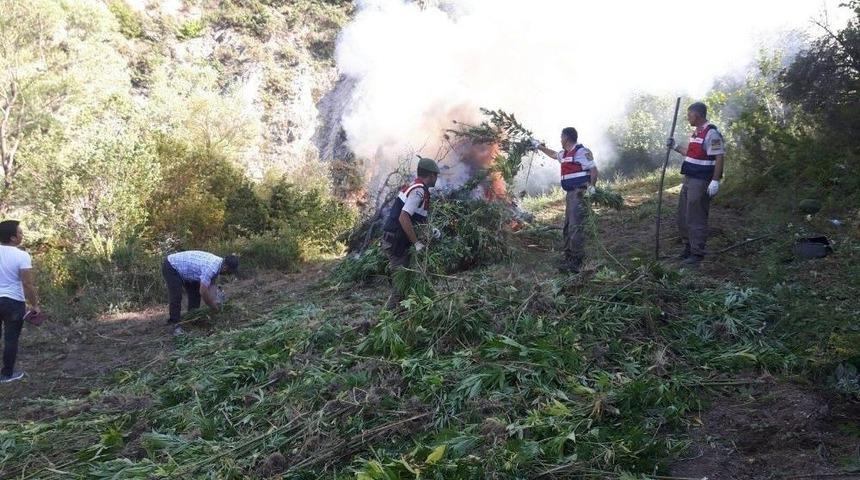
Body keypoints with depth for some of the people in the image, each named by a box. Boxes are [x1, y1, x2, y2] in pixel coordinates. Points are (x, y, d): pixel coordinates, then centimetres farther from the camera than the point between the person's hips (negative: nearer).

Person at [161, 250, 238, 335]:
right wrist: (213, 305, -15)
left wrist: (215, 301, -7)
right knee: (176, 297, -14)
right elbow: (203, 291, -30)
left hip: (183, 267, 10)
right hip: (171, 267, -10)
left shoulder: (218, 262, -6)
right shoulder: (211, 268, -35)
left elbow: (210, 285, 2)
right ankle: (175, 324, -7)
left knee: (195, 292, 11)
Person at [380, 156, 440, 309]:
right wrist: (417, 243, -24)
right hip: (395, 243, -10)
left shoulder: (415, 188, 15)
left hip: (394, 241, 10)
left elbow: (417, 220, 21)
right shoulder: (419, 191, -16)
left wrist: (431, 230, 5)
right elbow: (403, 218, -27)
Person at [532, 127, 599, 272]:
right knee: (568, 227, 10)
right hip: (570, 194, 10)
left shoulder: (581, 152, -9)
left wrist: (591, 187, -25)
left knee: (575, 227, -15)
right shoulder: (565, 154, 20)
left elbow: (593, 169, -14)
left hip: (579, 194, -10)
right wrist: (539, 146, 49)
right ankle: (569, 259, 15)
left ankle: (577, 262, -16)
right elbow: (553, 154, 41)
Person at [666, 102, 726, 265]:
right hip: (689, 179, 10)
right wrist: (675, 147, 20)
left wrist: (715, 181, -23)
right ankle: (688, 246, 29)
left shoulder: (711, 133, -16)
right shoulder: (696, 132, 14)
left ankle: (697, 253, 2)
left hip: (701, 182, -10)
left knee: (696, 218, -6)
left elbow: (719, 157, -20)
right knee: (683, 215, 16)